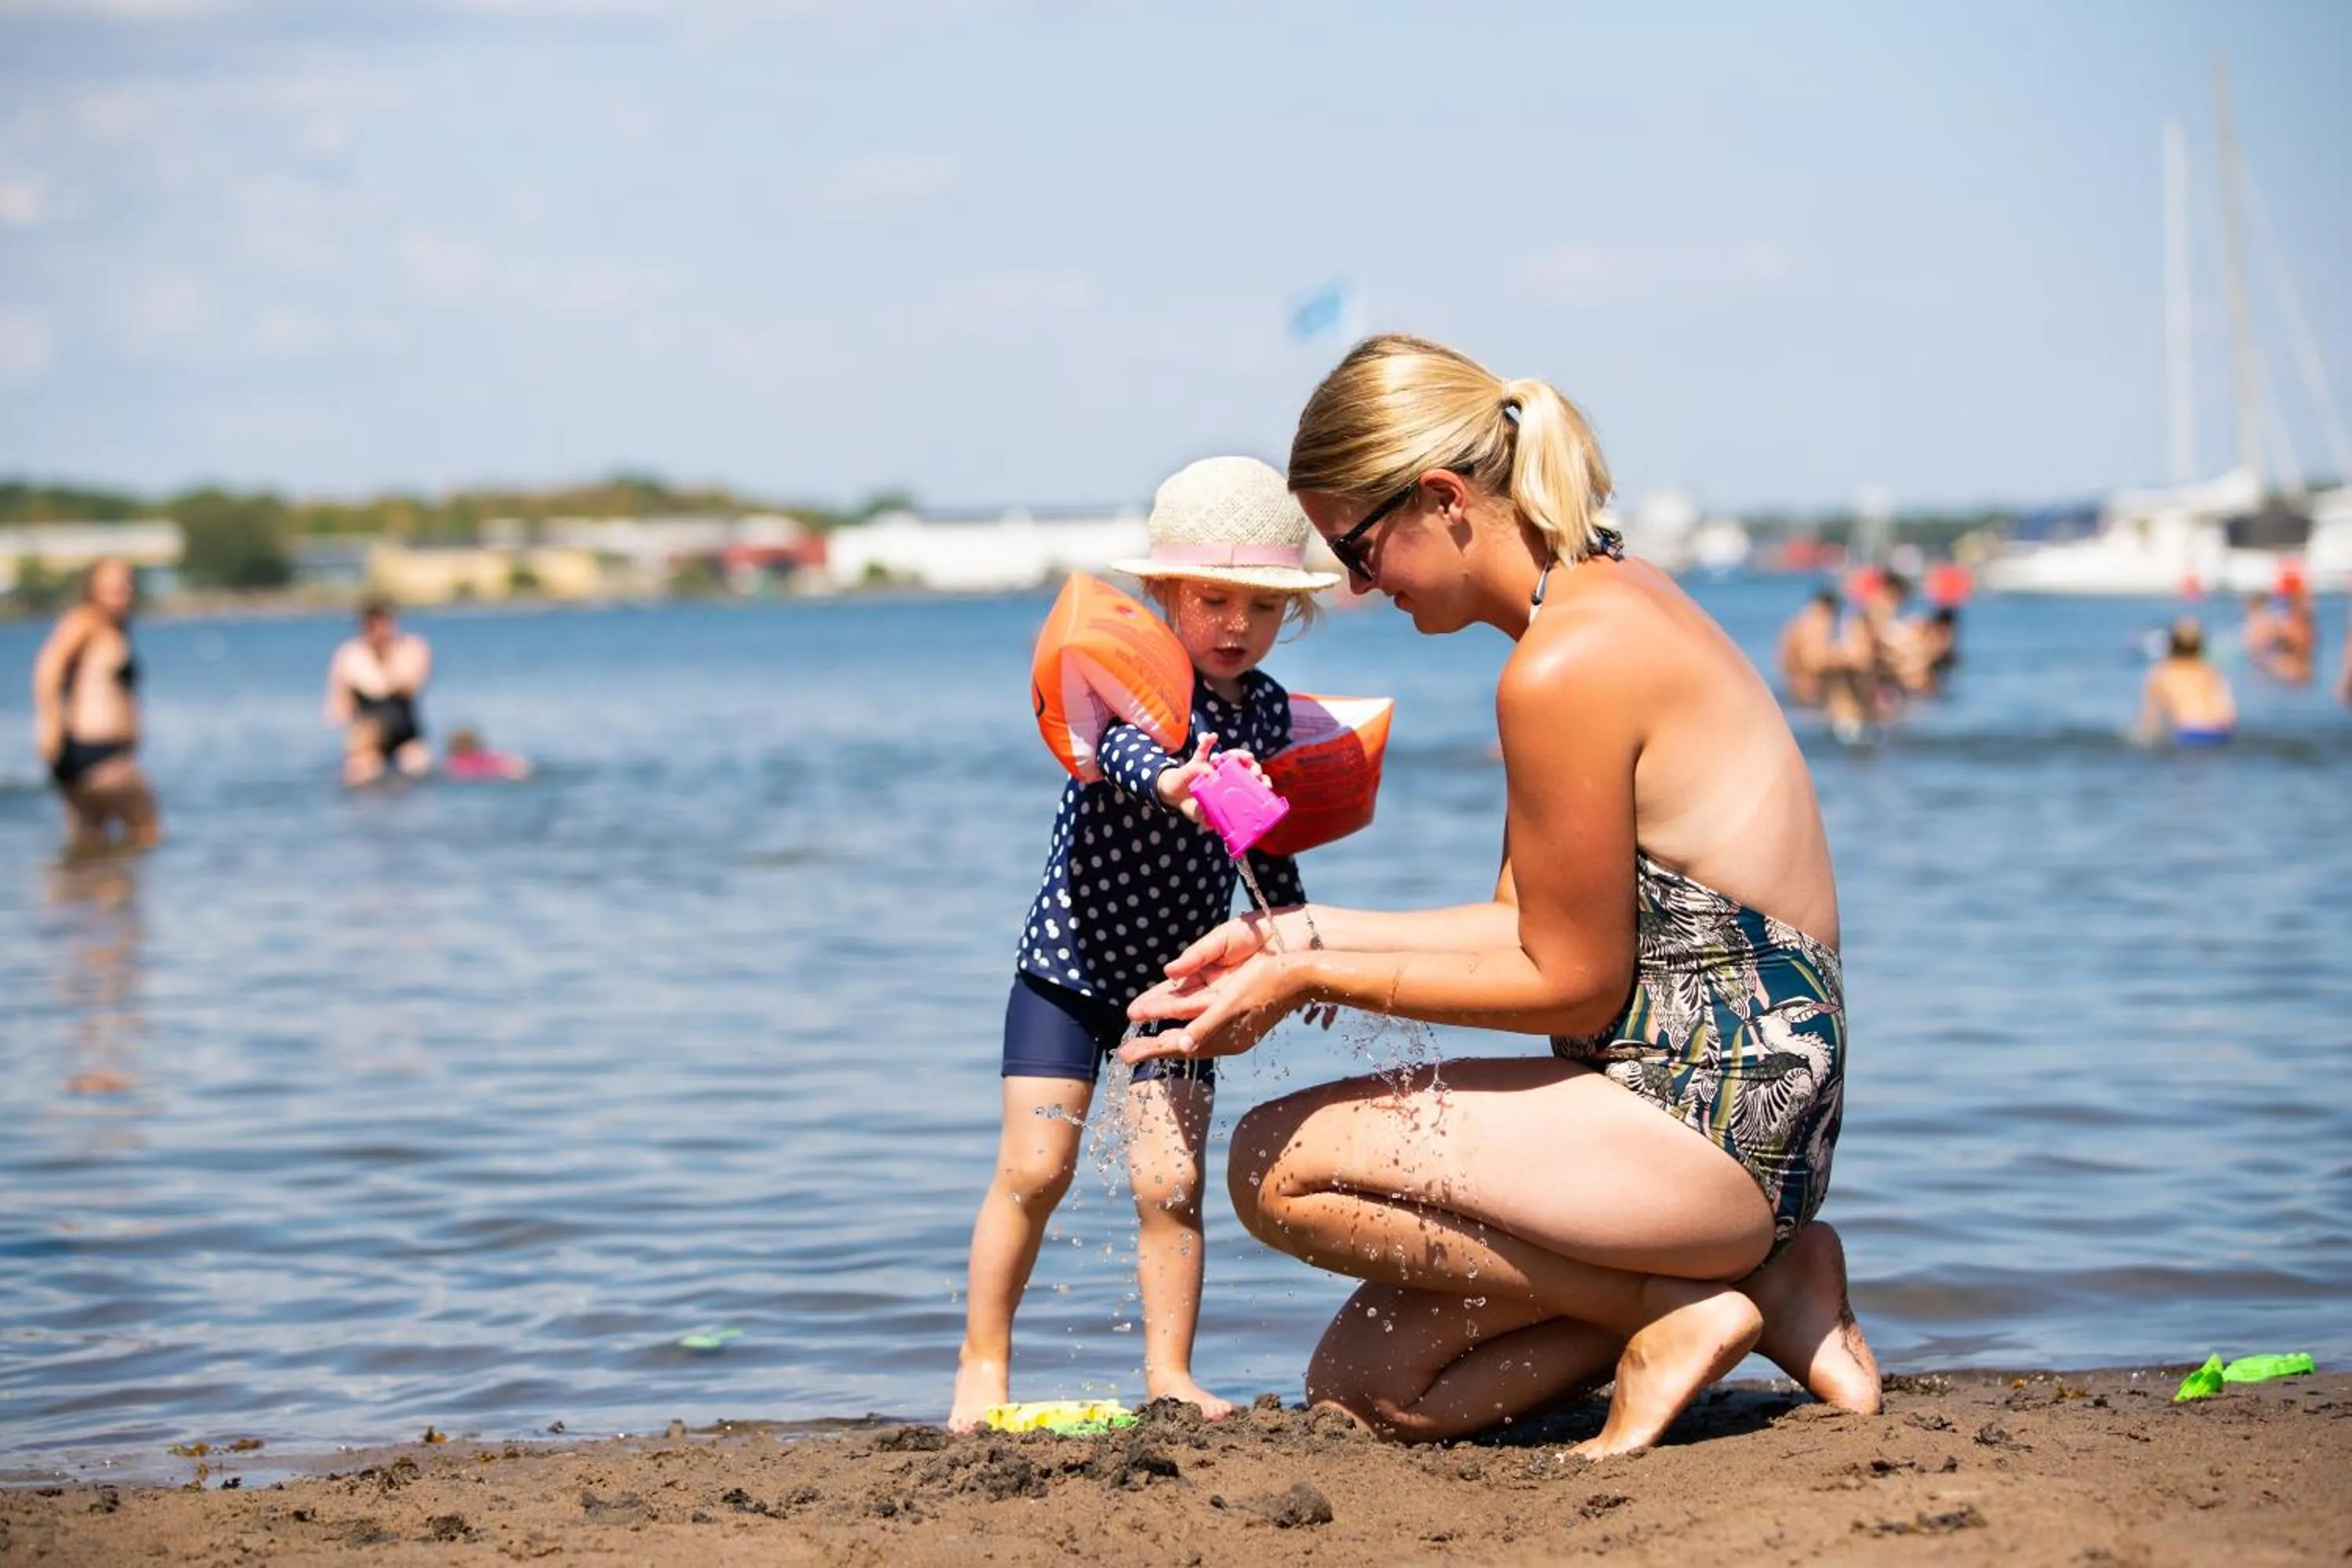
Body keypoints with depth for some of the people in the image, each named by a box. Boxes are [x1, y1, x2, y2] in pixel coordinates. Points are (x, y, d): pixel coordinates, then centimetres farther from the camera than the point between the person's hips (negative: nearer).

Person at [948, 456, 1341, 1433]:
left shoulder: (1267, 710, 2)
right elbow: (1121, 748, -41)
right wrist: (1171, 782, -63)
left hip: (1176, 978, 4)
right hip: (1071, 961, -4)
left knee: (1170, 1181, -4)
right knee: (1033, 1169, -6)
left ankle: (1169, 1372, 9)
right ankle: (982, 1366, 7)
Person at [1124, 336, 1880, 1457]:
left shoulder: (1562, 669, -21)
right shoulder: (1616, 599, 11)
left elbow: (1570, 984, -16)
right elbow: (1537, 927, 13)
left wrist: (1313, 979, -11)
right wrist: (1302, 935, 11)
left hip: (1713, 1114, -10)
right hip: (1740, 1104, 10)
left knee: (1280, 1162, -11)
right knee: (1364, 1384, 9)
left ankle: (1676, 1307, -4)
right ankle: (1755, 1276, 9)